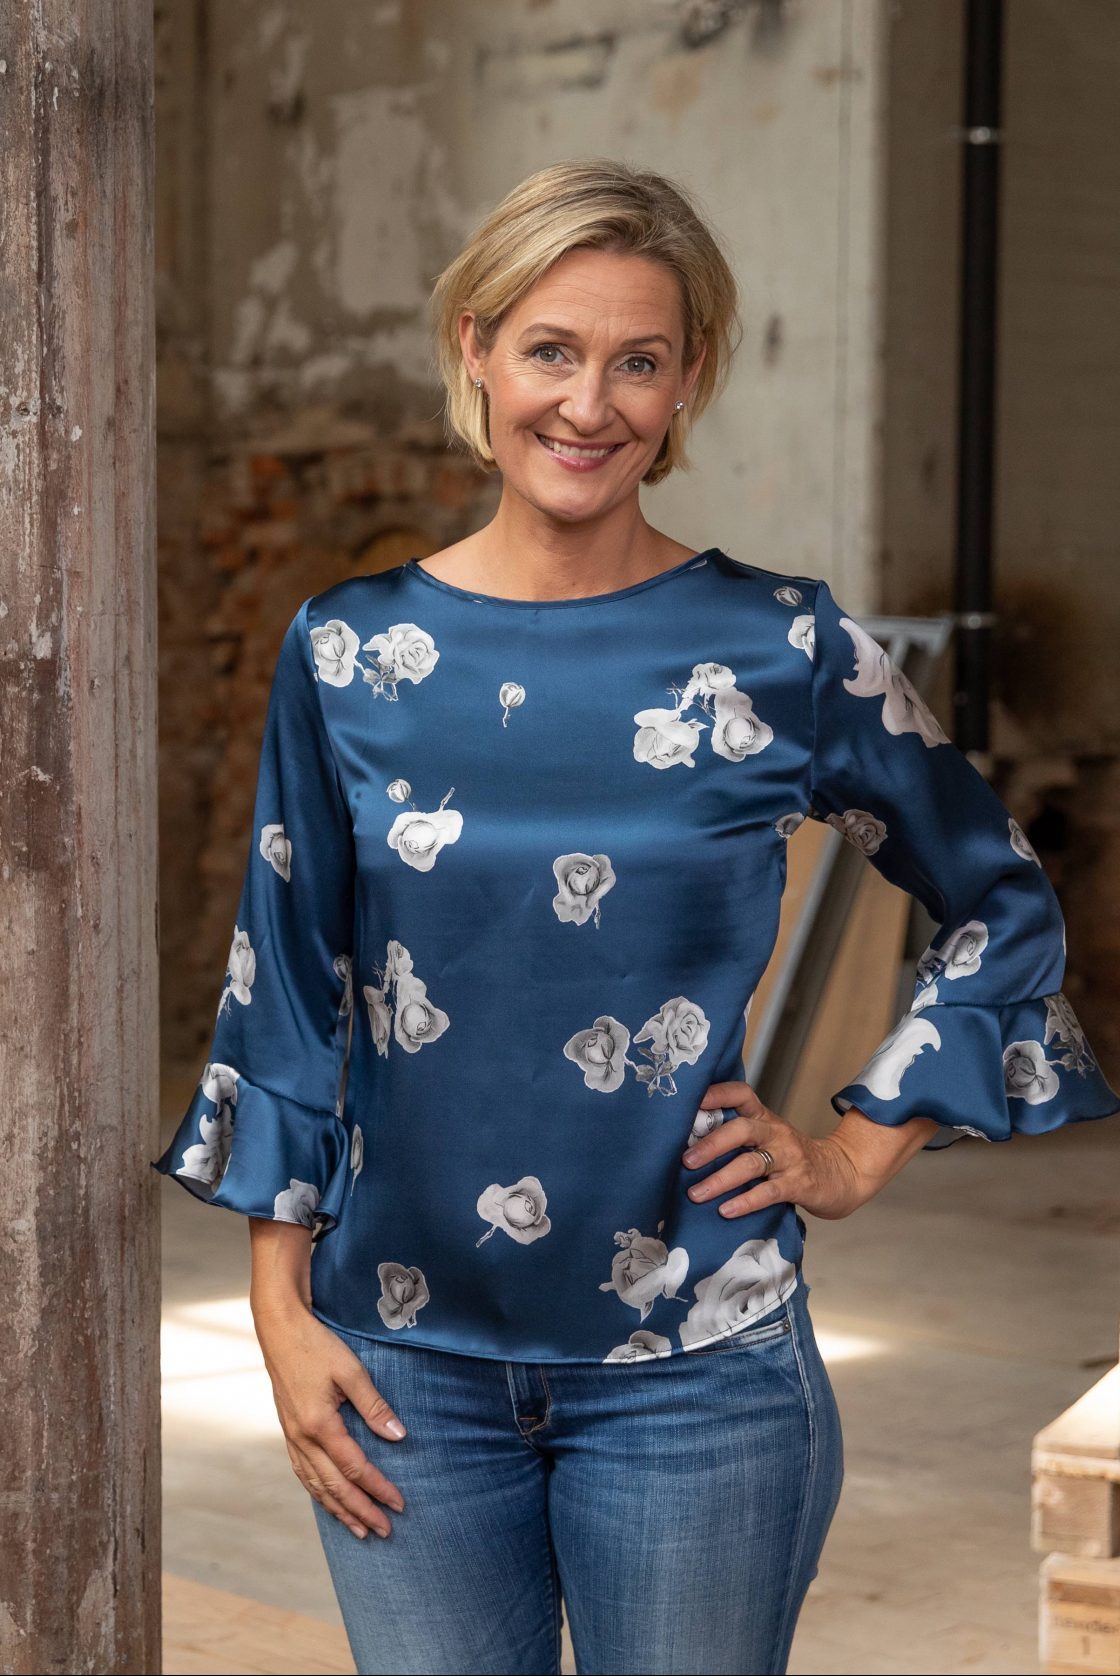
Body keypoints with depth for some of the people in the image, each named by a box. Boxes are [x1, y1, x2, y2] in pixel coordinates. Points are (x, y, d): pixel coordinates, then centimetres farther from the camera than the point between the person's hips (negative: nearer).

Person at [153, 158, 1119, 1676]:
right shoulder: (350, 652, 0)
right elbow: (286, 994, 5)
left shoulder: (782, 652, -5)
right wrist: (283, 1312, 2)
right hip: (409, 1362, 2)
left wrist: (860, 1150, 1)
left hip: (691, 1370, -1)